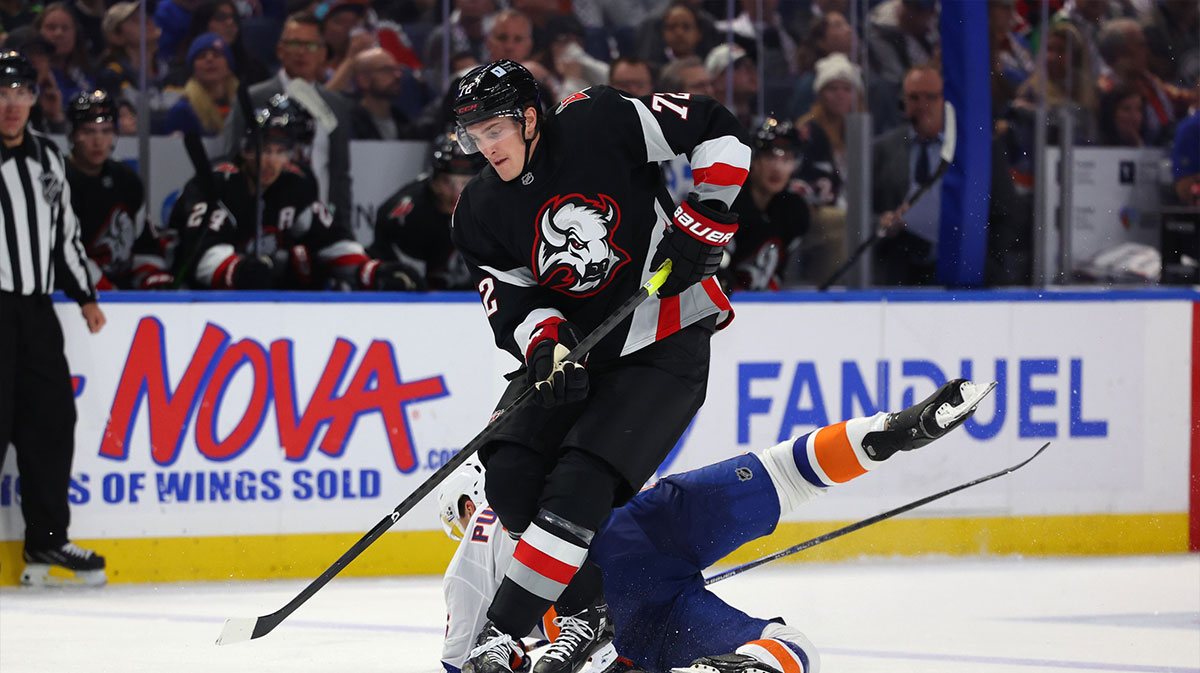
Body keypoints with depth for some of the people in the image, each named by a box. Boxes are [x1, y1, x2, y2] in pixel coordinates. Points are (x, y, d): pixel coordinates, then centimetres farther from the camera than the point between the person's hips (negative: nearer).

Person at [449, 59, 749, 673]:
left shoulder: (597, 126, -14)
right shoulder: (481, 212, 1)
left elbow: (716, 130, -9)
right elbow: (511, 299, -3)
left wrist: (702, 223, -14)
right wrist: (546, 343, -24)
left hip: (663, 346, -6)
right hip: (573, 346, 6)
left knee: (581, 481, -20)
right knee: (510, 472, -13)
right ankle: (589, 610, 1)